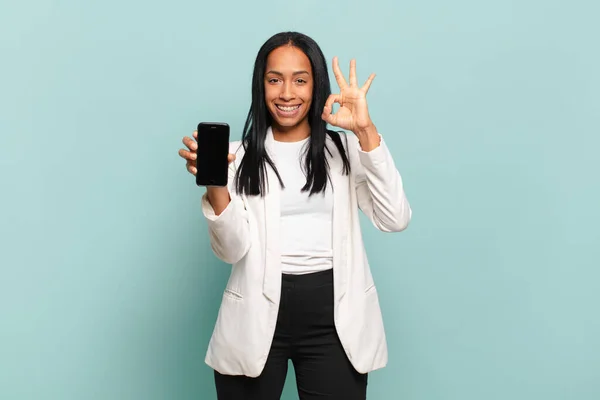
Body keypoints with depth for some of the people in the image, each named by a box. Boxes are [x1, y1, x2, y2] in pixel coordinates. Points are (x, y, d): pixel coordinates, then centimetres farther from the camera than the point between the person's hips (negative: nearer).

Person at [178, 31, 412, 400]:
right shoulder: (240, 156, 5)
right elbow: (232, 250, -4)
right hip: (257, 315, 0)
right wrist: (215, 185, -21)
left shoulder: (346, 149, 7)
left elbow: (396, 220, -8)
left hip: (334, 315, 0)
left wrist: (366, 131, -13)